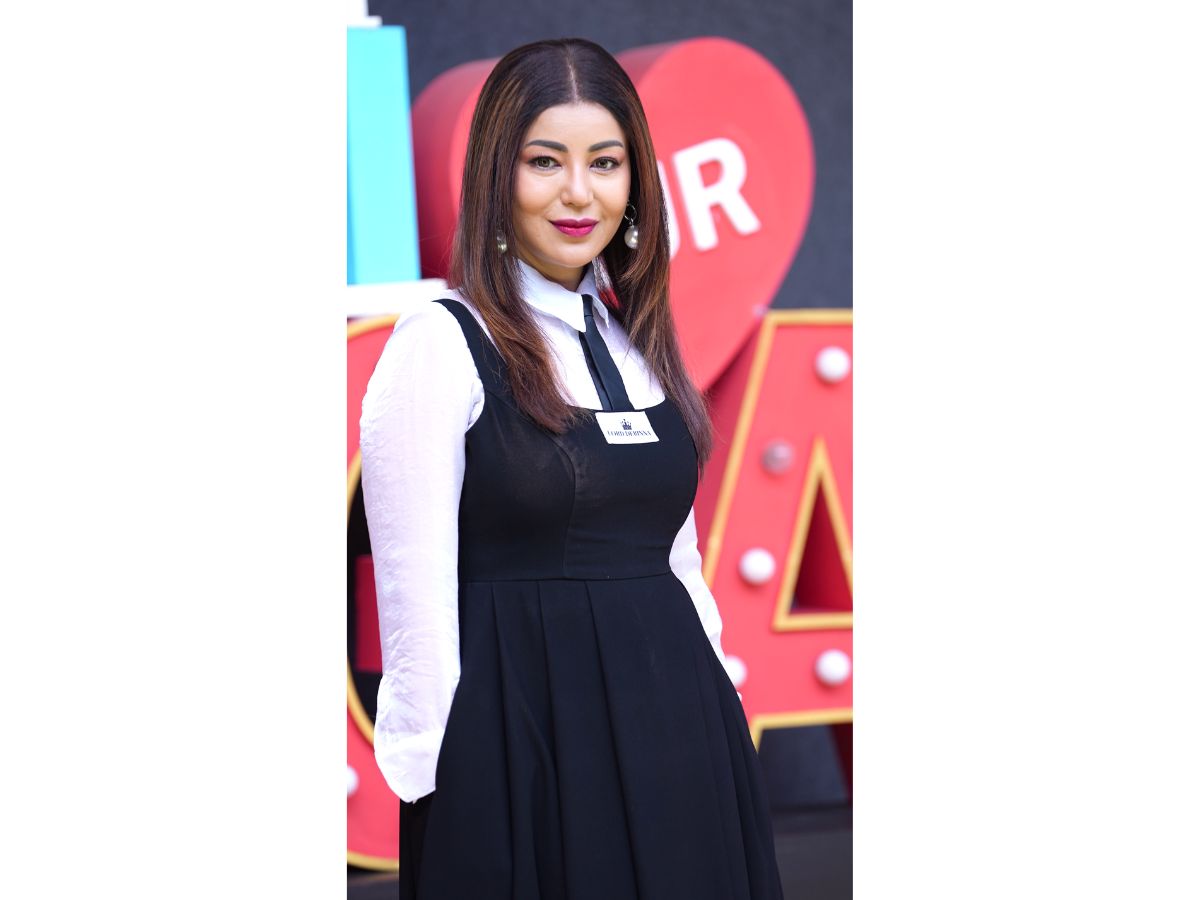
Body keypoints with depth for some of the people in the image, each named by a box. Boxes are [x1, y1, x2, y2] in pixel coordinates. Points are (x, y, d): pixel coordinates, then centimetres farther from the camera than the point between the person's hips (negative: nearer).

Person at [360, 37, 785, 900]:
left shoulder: (642, 338, 12)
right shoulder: (442, 343, -8)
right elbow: (416, 590, -11)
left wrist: (721, 722, 10)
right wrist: (435, 781, -13)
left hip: (674, 723, 6)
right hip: (520, 732, -6)